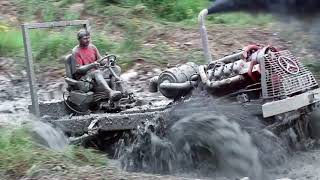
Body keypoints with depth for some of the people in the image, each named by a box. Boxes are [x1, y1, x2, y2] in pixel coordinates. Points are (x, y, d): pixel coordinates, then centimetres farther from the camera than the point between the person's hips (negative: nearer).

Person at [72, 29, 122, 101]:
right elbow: (78, 69, -14)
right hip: (83, 76, -6)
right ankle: (110, 92, -64)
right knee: (97, 72, -39)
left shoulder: (92, 47, 11)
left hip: (95, 72, 6)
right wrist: (92, 65, -29)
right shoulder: (76, 51, -6)